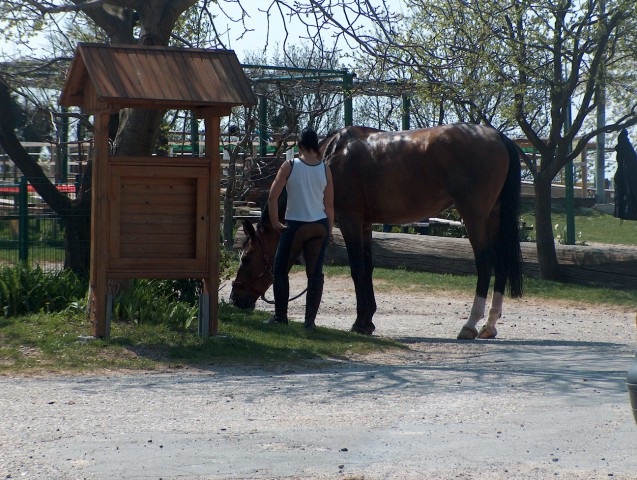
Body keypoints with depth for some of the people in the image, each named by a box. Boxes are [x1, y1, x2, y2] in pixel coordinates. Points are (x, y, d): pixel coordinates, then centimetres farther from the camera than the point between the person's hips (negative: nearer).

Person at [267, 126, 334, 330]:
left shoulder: (290, 166, -8)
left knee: (280, 269, 12)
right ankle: (310, 319, 5)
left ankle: (280, 316, 12)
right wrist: (329, 230, 13)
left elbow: (272, 197, -9)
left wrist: (275, 222, 3)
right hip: (320, 226, 2)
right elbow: (329, 205, 3)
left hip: (294, 225, -2)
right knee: (315, 273, 8)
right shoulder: (325, 169, -1)